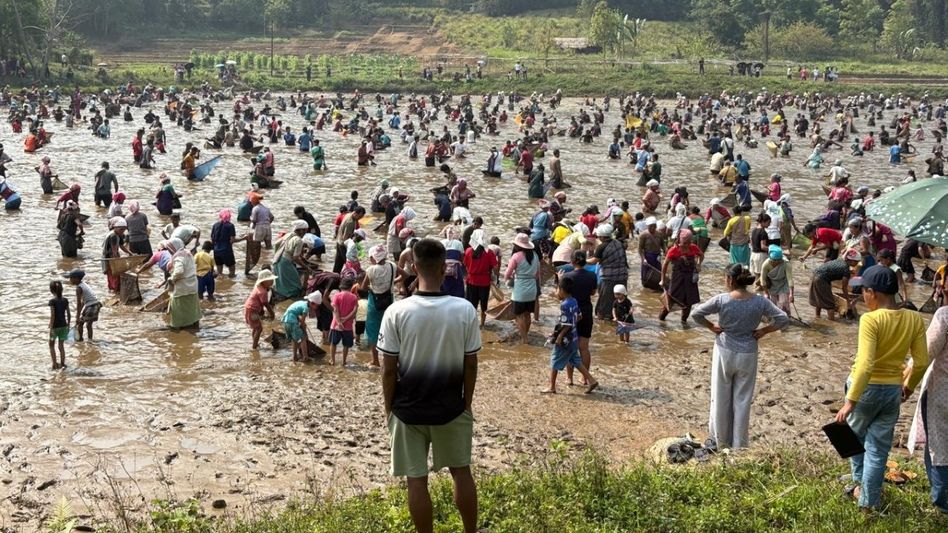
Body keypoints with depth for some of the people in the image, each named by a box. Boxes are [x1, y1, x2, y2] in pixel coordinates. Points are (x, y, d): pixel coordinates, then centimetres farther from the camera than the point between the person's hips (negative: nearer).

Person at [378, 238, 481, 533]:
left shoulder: (397, 312, -15)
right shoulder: (465, 310, -12)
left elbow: (389, 369, -10)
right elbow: (471, 365, -5)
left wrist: (389, 408, 4)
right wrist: (467, 404, 9)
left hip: (408, 410, -1)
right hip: (451, 408, 2)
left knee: (417, 480, 9)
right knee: (461, 471, 19)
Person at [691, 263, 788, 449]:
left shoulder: (722, 300, -14)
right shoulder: (760, 301, -9)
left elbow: (697, 313, -11)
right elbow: (783, 319, -10)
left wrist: (712, 326, 2)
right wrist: (763, 331, -1)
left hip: (724, 352, -1)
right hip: (747, 355, 1)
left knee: (721, 398, 14)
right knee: (742, 400, 11)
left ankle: (720, 441, 25)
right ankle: (739, 444, 18)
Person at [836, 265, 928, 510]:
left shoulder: (870, 320, -22)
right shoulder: (915, 319, -6)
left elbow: (865, 365, -28)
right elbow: (922, 362, 0)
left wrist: (850, 401, -25)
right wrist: (909, 385, 18)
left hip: (867, 388, -4)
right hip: (893, 390, 4)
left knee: (854, 436, 24)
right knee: (878, 449, 13)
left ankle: (860, 483, 33)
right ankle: (869, 501, 20)